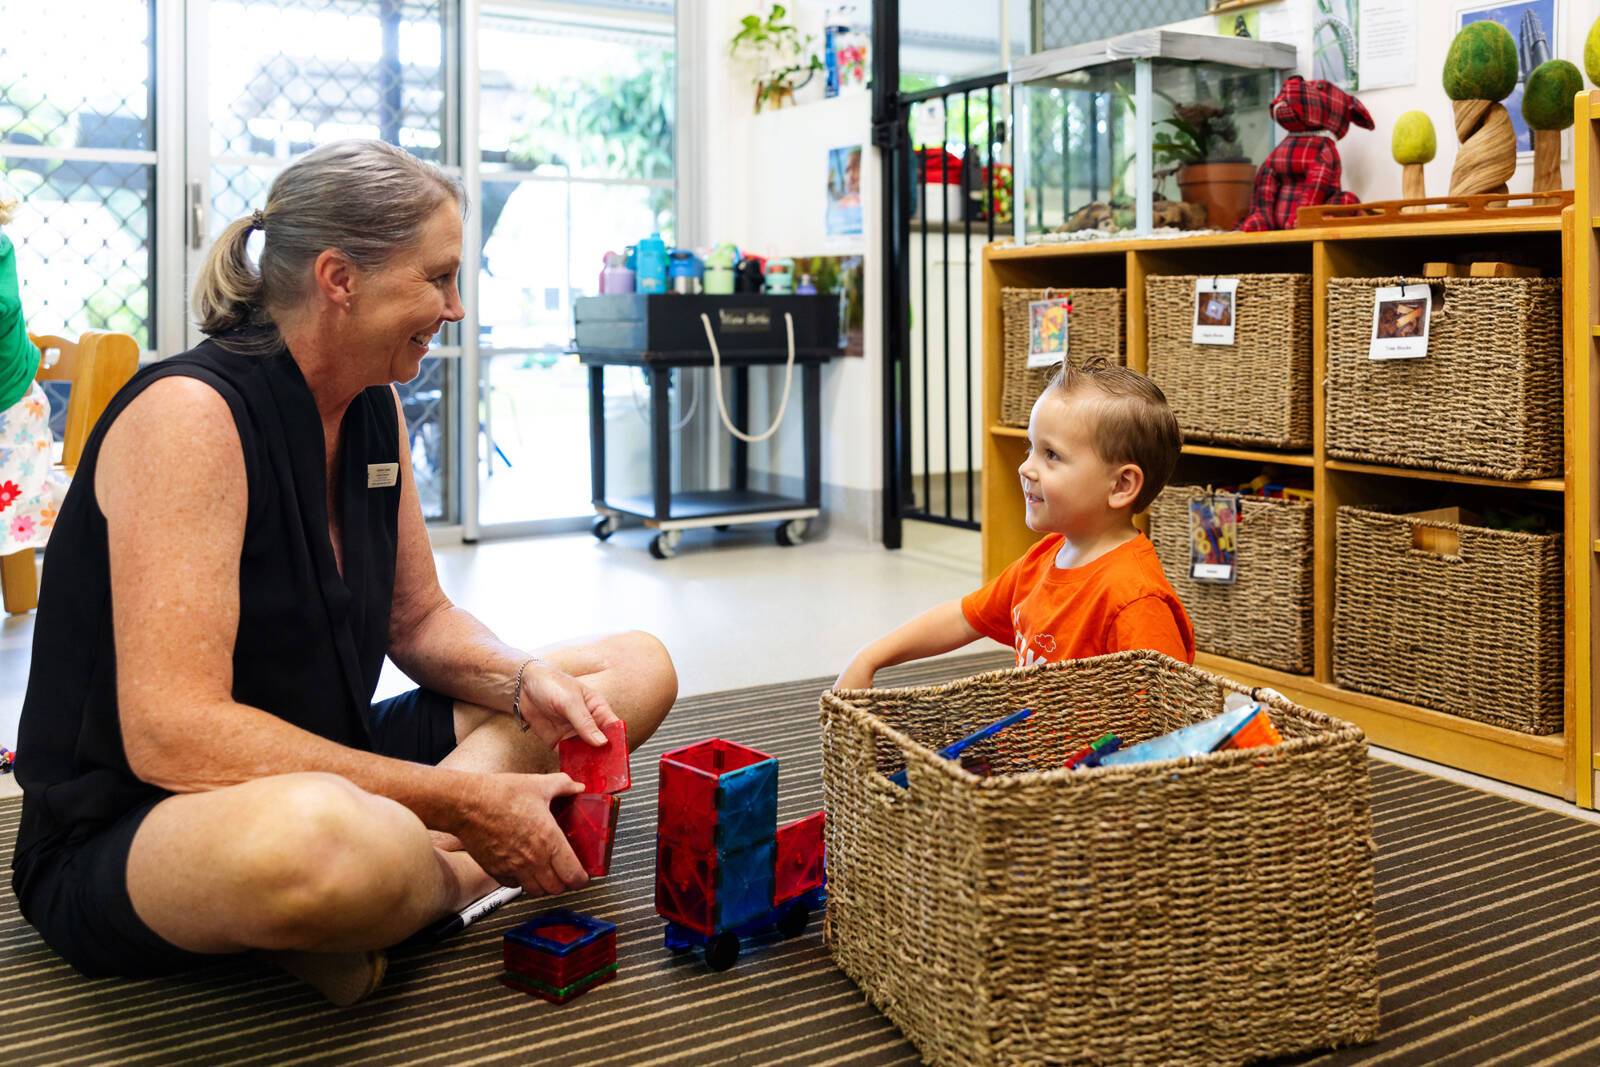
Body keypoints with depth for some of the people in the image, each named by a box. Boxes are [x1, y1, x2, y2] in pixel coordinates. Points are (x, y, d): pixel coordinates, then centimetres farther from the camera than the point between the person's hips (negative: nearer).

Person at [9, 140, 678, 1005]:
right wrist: (461, 802, -28)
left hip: (323, 766, 9)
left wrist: (525, 680, -10)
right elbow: (170, 736, -29)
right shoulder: (190, 412, -21)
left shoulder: (376, 410, 4)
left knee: (639, 669, 6)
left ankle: (412, 858, -15)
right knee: (322, 837, -45)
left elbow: (419, 620, 13)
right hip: (123, 837, -8)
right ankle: (455, 872, -8)